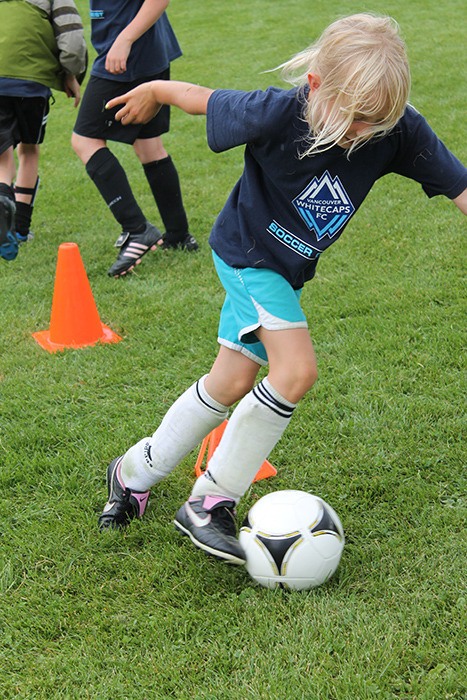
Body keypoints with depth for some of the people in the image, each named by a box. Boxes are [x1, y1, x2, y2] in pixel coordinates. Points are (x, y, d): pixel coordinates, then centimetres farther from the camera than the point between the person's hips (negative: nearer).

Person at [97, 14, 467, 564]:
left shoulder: (399, 131, -22)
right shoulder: (277, 114, -31)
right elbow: (199, 96, -15)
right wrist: (148, 94, 3)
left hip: (286, 267, 6)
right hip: (248, 252, -6)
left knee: (231, 384, 12)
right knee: (296, 370, -20)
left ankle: (135, 471, 33)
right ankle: (210, 504, -5)